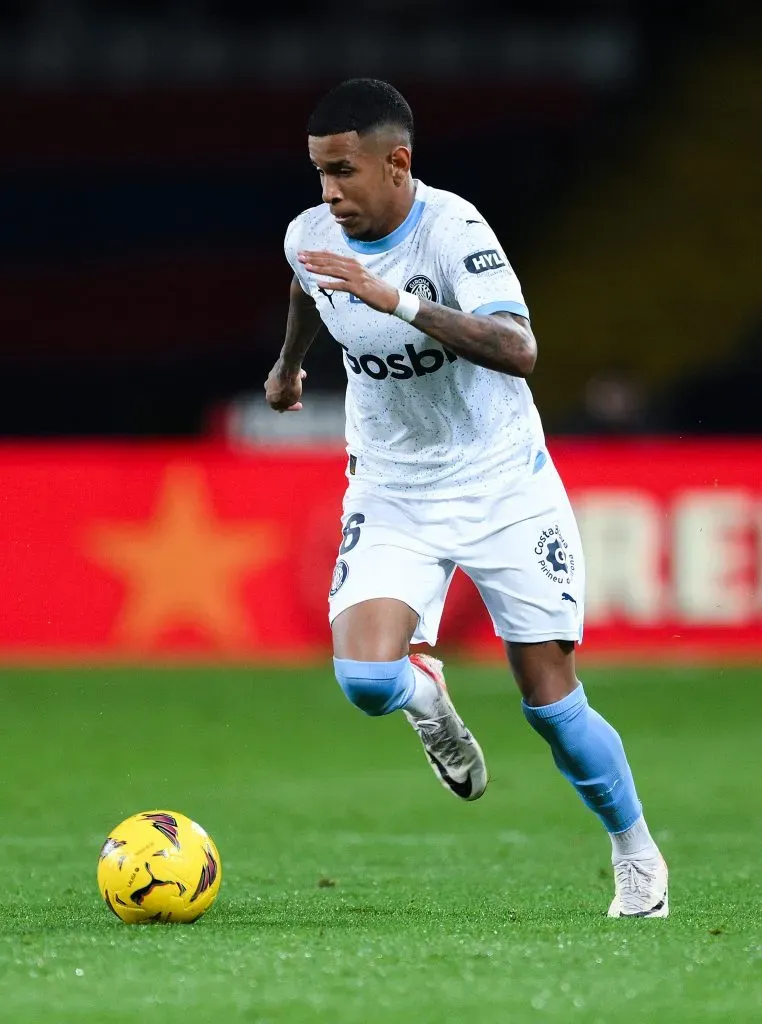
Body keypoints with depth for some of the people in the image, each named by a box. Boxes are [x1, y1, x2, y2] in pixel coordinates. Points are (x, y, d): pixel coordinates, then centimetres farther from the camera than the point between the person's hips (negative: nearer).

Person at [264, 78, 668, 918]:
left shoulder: (452, 230, -23)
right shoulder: (311, 236, -7)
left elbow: (518, 351, -37)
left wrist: (400, 301, -45)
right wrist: (288, 366, 38)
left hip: (502, 489, -3)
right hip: (392, 495, 4)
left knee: (551, 704, -1)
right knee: (365, 680, -21)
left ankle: (636, 857, 23)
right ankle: (425, 693, 17)